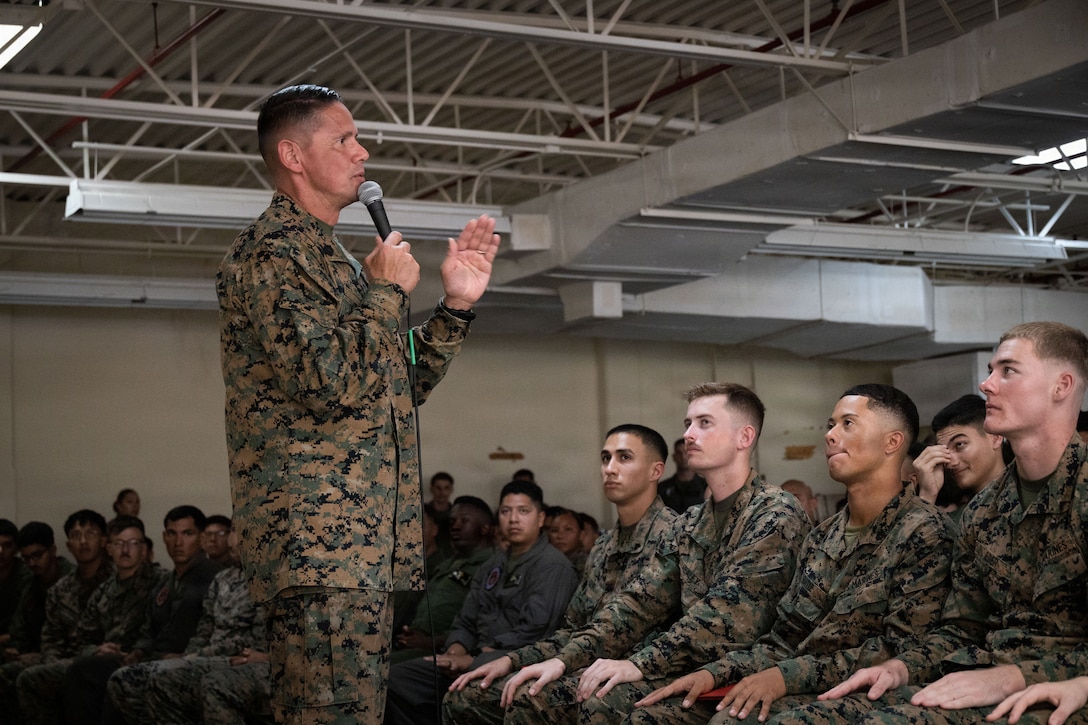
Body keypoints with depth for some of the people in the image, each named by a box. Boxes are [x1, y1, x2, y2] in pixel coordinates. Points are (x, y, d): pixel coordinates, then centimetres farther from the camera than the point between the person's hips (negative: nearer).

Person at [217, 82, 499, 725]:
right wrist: (386, 291, -7)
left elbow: (402, 389, 25)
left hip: (365, 540, 10)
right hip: (320, 537, -10)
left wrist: (456, 305, 13)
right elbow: (329, 380, -21)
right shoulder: (270, 253, -8)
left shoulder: (332, 256, 24)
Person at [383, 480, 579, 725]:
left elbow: (532, 631, -15)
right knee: (398, 677, -9)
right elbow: (465, 622, 21)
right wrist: (455, 652, -3)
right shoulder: (492, 566, 23)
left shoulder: (552, 566, -5)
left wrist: (472, 661, -15)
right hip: (478, 659, 8)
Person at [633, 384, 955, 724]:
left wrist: (789, 676, -21)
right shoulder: (822, 539, 17)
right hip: (797, 695, 7)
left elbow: (901, 650, -15)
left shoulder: (924, 532, -7)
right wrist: (716, 672, -1)